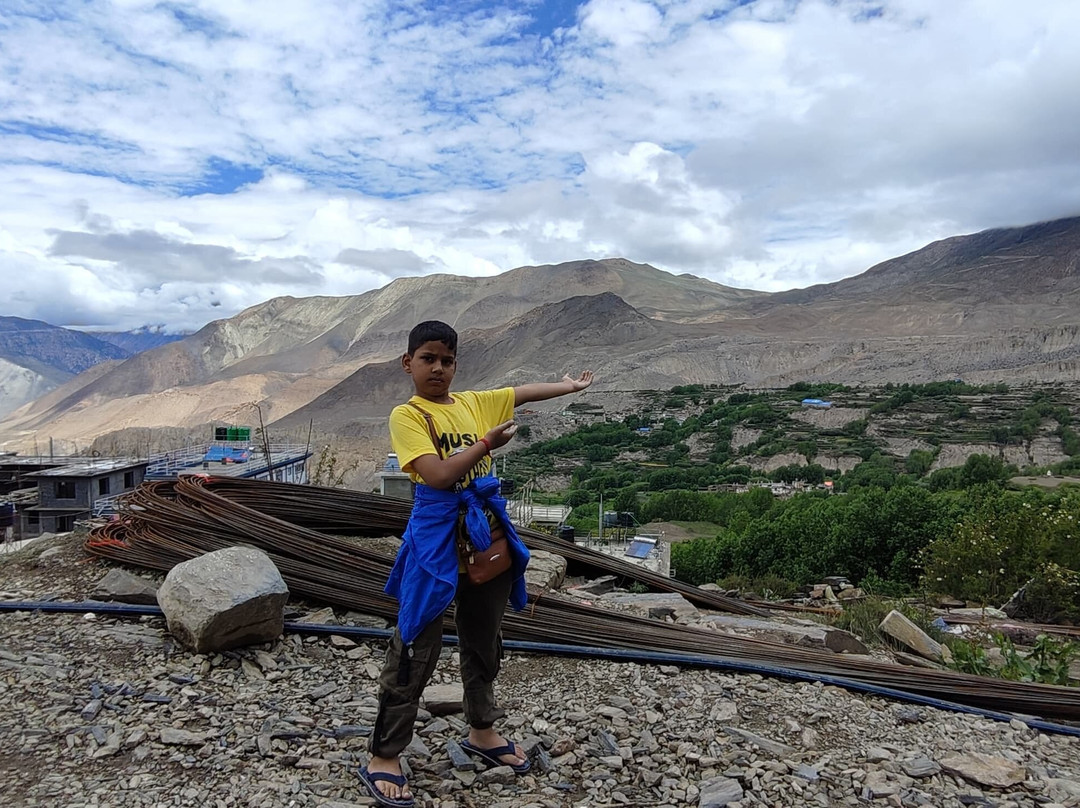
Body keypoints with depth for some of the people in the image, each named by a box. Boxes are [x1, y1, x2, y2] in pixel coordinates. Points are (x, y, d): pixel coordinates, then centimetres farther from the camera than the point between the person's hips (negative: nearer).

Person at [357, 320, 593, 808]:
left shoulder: (474, 403, 8)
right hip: (438, 543, -6)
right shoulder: (407, 415, -10)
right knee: (416, 651, 0)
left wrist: (571, 386, 27)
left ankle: (482, 732, 38)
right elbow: (438, 475, -21)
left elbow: (524, 392, 21)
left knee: (484, 643, 20)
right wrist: (487, 444, -13)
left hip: (490, 539, 7)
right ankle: (383, 758, 15)